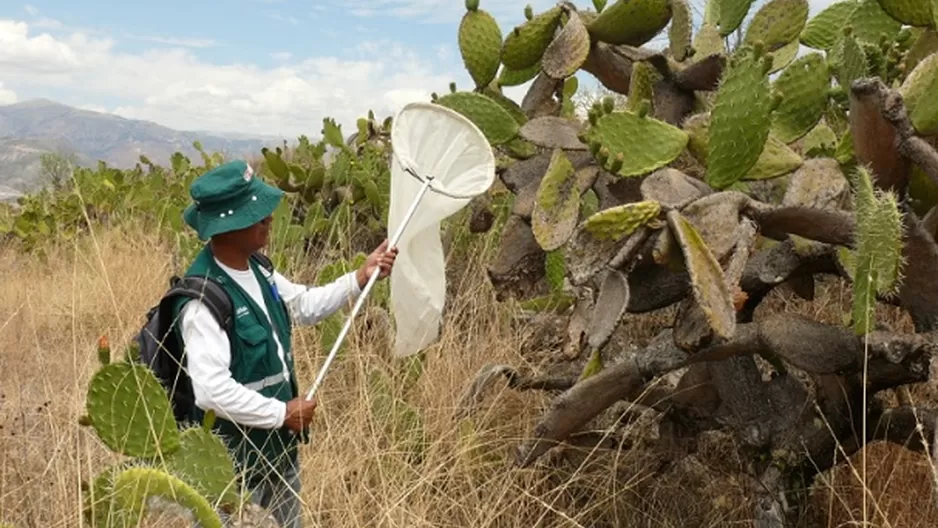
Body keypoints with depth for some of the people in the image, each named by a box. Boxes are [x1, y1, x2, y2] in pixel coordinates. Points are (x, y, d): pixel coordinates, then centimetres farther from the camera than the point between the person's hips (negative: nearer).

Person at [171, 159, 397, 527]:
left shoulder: (254, 271, 1)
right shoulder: (203, 299, -28)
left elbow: (305, 305, 17)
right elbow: (213, 391, -33)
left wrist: (362, 276, 6)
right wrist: (282, 414, -22)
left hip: (278, 444, 9)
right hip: (236, 457, -9)